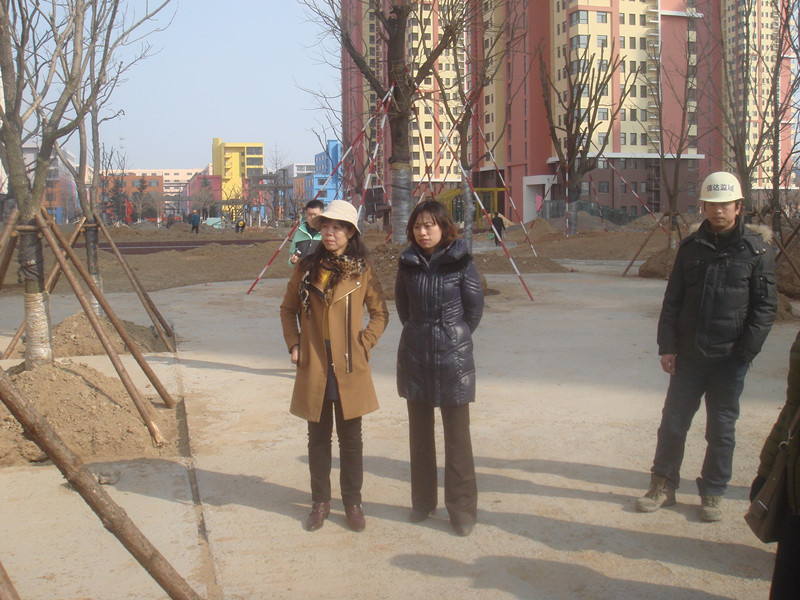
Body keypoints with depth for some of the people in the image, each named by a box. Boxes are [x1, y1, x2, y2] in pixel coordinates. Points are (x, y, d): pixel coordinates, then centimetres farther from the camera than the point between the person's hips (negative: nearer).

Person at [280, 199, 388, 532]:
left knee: (350, 438, 7)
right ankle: (320, 501, 24)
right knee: (318, 436, 11)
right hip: (313, 367, 1)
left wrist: (364, 344, -4)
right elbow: (288, 309, 13)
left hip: (350, 369, -1)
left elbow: (380, 314, 7)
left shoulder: (362, 272, -1)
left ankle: (352, 502, 21)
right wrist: (293, 343, 2)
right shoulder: (306, 268, 2)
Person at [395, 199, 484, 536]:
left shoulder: (460, 262, -8)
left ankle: (463, 509, 10)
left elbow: (475, 305, 0)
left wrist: (455, 337, 6)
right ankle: (423, 501, 26)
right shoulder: (408, 263, 3)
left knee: (457, 436, -1)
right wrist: (417, 331, 13)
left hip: (453, 357, -4)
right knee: (420, 433, 13)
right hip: (415, 356, 4)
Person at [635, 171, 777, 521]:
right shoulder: (691, 247, 6)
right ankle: (663, 485, 22)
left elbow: (766, 306, -2)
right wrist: (667, 345, -1)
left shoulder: (756, 250, -2)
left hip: (730, 358, -2)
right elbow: (672, 300, 7)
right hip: (688, 354, 2)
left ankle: (713, 493, 22)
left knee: (721, 428, 8)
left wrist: (747, 350, -10)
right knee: (673, 420, 7)